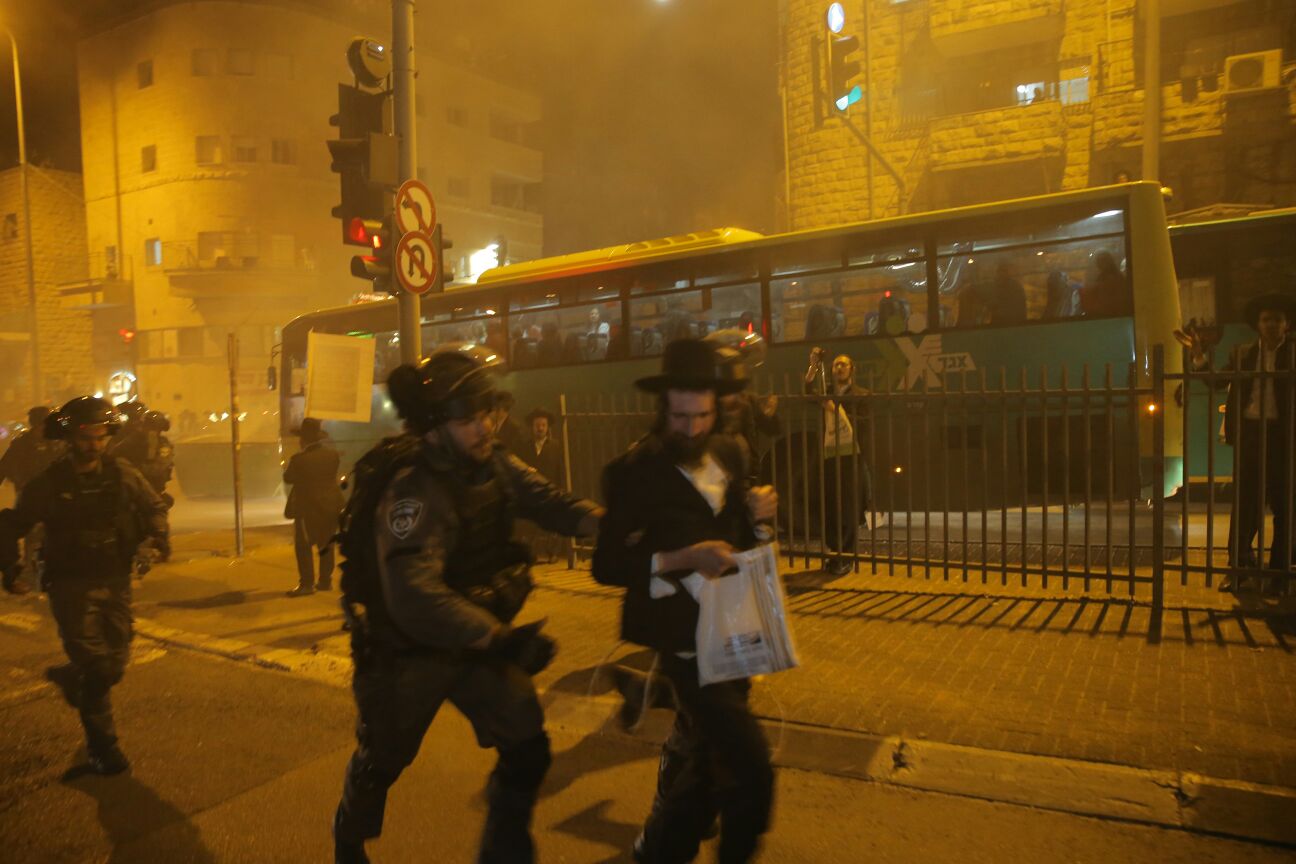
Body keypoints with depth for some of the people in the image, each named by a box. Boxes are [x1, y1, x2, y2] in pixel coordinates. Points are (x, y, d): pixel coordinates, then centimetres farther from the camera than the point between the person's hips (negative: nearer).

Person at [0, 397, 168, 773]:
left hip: (116, 582, 3)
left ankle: (68, 677, 44)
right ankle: (102, 749, 10)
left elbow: (155, 508, 12)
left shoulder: (121, 473, -1)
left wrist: (156, 539, -5)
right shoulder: (49, 483, -6)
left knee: (116, 663, 10)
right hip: (72, 585, -3)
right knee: (96, 668, -6)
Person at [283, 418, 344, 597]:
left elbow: (288, 478, -6)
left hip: (308, 507, -5)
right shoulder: (333, 454, -4)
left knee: (303, 546, 4)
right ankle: (325, 580, 20)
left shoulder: (299, 458, -19)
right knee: (326, 544, 15)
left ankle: (306, 584, 3)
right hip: (331, 505, 6)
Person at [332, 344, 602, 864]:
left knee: (527, 747, 2)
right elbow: (414, 600, -39)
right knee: (383, 758, 18)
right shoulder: (414, 491, -30)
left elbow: (544, 500, -8)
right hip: (409, 650, -5)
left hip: (474, 638, 6)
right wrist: (502, 639, -39)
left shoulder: (493, 464, -7)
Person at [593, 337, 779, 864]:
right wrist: (681, 559, -30)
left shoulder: (728, 454, 2)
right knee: (751, 770, -10)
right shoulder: (634, 471, -17)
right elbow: (608, 566, -19)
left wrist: (756, 514, -8)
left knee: (705, 757, 24)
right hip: (684, 639, -7)